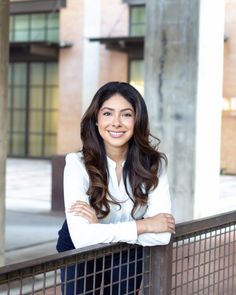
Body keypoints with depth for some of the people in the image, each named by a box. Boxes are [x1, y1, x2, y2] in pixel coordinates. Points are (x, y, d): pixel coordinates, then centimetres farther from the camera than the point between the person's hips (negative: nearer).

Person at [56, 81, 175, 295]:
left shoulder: (153, 163, -18)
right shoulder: (78, 164, -22)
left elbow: (162, 235, -24)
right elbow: (81, 237, -31)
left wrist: (101, 227, -28)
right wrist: (142, 226, -26)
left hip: (128, 257, 2)